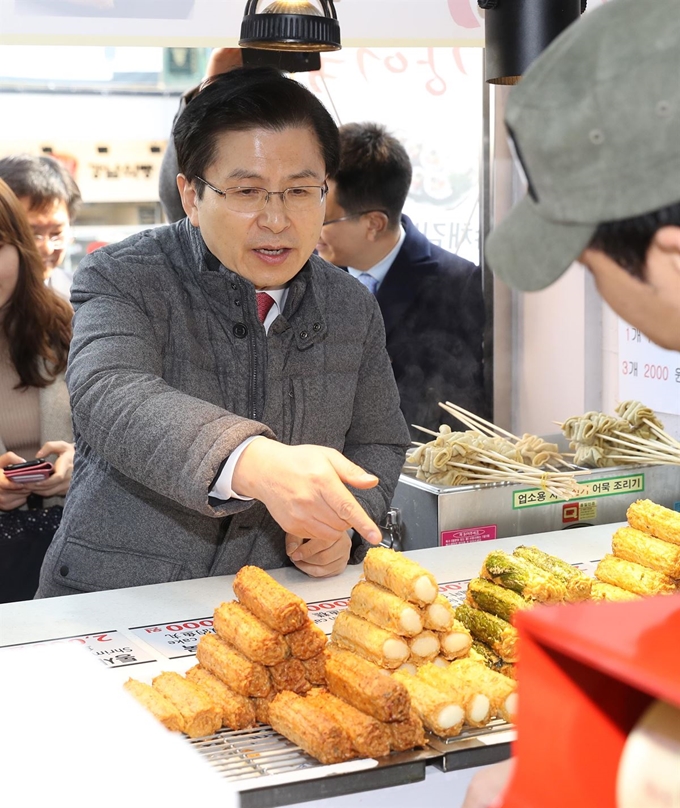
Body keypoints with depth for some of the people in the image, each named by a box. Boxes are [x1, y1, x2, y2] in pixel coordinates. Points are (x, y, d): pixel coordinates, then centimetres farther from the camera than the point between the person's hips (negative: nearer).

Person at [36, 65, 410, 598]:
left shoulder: (354, 308, 8)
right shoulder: (121, 280, -7)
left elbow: (379, 443, 18)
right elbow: (110, 401, -26)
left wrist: (341, 521, -5)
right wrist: (254, 462, -44)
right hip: (116, 604, -4)